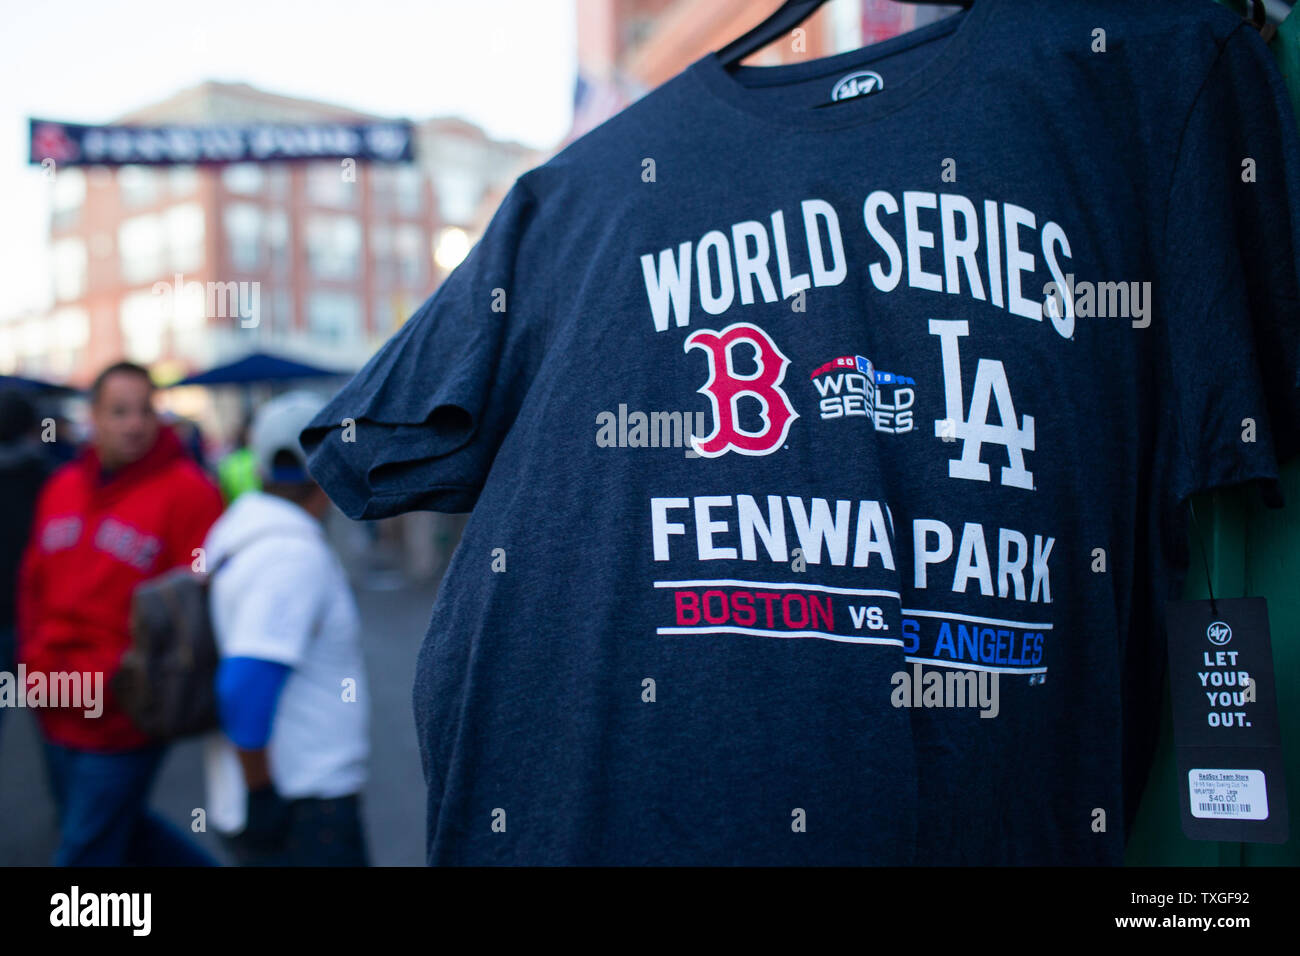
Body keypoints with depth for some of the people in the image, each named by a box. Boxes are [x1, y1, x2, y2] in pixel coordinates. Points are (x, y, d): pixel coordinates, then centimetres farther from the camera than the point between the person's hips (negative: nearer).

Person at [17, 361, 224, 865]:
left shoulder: (187, 491, -12)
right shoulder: (62, 487, 8)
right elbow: (34, 583, 16)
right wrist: (37, 663, 4)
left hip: (122, 721, -7)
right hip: (57, 711, 7)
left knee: (85, 847, 4)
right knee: (121, 825, 22)